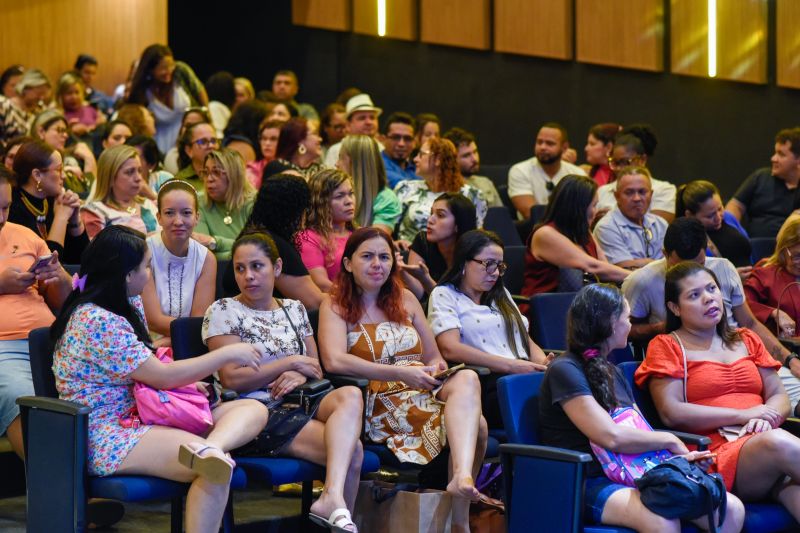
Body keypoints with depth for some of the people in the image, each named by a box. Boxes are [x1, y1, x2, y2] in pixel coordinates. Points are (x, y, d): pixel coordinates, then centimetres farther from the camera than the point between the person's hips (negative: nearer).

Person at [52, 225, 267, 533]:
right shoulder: (98, 321, -18)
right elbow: (162, 376, -16)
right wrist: (227, 354, -8)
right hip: (111, 438, -10)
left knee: (254, 410, -9)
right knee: (216, 471, -33)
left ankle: (209, 448, -41)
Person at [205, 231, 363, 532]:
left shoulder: (294, 309, 20)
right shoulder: (223, 312, 2)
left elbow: (316, 369, 20)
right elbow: (232, 379, -7)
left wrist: (301, 377, -6)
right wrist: (290, 363, -4)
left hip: (299, 404, 6)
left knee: (350, 395, -32)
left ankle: (333, 496, -44)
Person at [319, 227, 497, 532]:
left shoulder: (405, 300, 22)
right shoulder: (336, 307, 6)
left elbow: (434, 357, 26)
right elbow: (334, 361, -13)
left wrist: (436, 367, -1)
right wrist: (400, 373, -19)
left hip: (425, 392, 5)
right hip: (380, 404, -5)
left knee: (467, 378, -33)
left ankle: (463, 476, -52)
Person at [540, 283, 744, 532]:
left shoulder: (612, 372, 21)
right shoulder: (564, 371, -7)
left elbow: (639, 434, 17)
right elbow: (612, 437, -17)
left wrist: (678, 455, -3)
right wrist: (670, 440, -5)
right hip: (589, 484, -8)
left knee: (732, 509, -15)